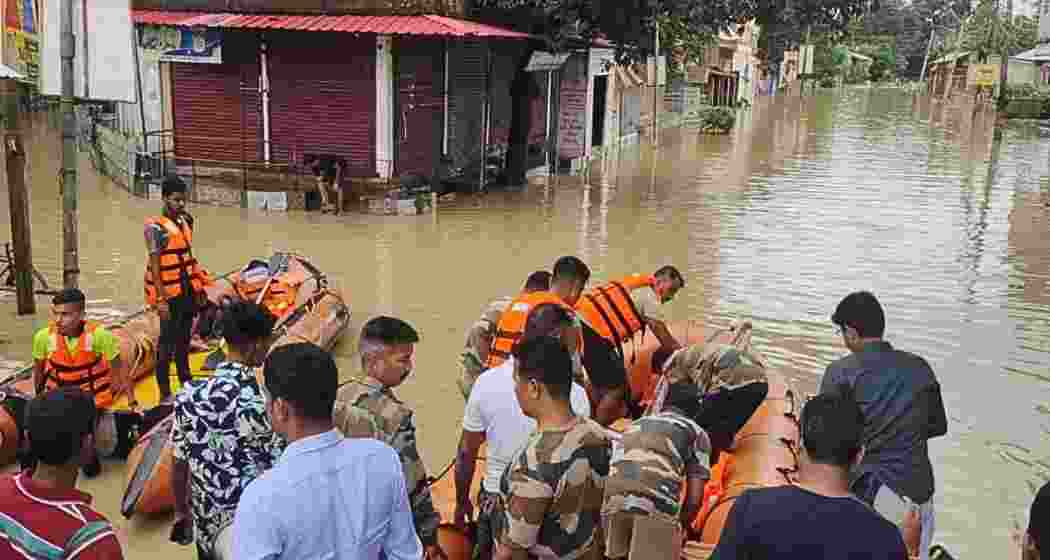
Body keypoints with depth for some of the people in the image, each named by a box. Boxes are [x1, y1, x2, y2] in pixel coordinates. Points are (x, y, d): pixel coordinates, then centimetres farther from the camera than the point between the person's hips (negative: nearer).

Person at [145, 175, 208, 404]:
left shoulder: (186, 221, 8)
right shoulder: (155, 227, -14)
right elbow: (155, 265, -18)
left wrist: (198, 288, 15)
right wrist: (161, 299, -22)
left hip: (188, 290, 7)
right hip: (170, 293, -7)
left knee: (184, 339, 17)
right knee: (167, 341, -2)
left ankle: (187, 384, 30)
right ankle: (165, 393, 5)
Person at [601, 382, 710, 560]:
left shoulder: (635, 424, 36)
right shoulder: (697, 432, 22)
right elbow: (694, 499, 13)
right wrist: (682, 526, 32)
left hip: (614, 497, 5)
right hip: (657, 502, -4)